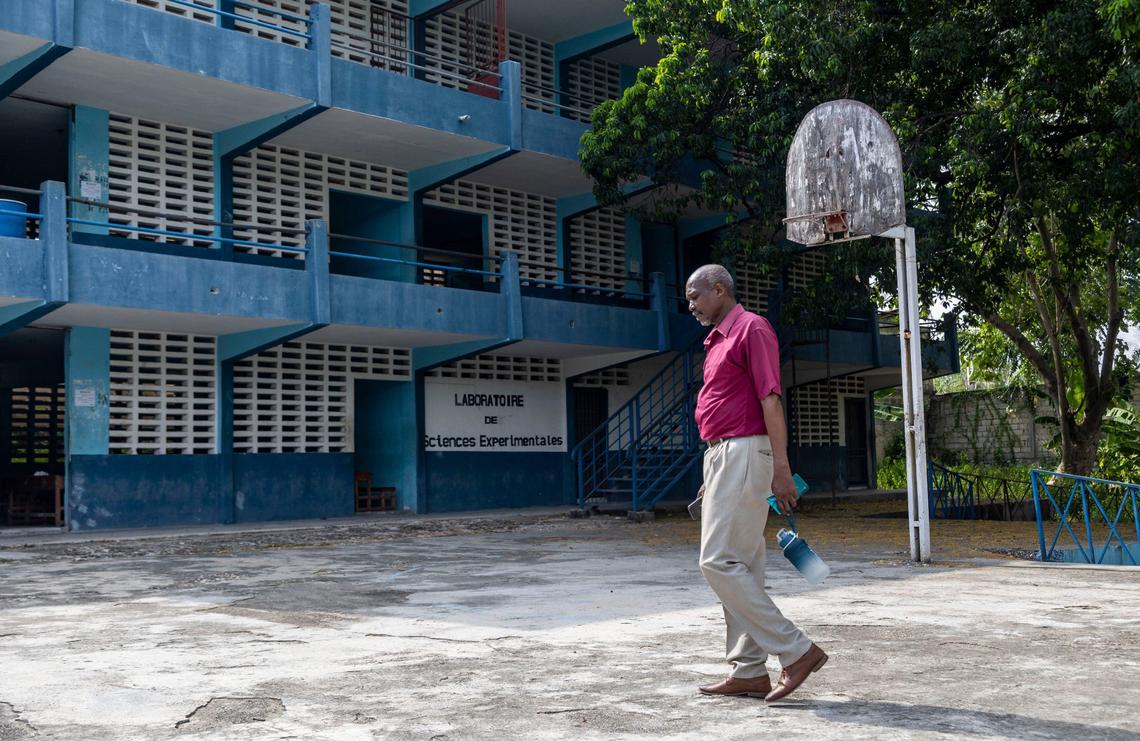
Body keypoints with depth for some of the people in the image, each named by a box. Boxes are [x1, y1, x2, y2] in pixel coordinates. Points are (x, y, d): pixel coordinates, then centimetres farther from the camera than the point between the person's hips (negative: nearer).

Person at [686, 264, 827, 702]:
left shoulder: (751, 328, -8)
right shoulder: (717, 340, 21)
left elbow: (770, 399, -16)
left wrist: (781, 468, -22)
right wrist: (713, 478, 23)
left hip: (743, 453, -10)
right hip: (721, 455, 10)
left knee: (719, 562, -13)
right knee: (740, 566, 8)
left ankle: (796, 650, -7)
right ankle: (748, 672, 12)